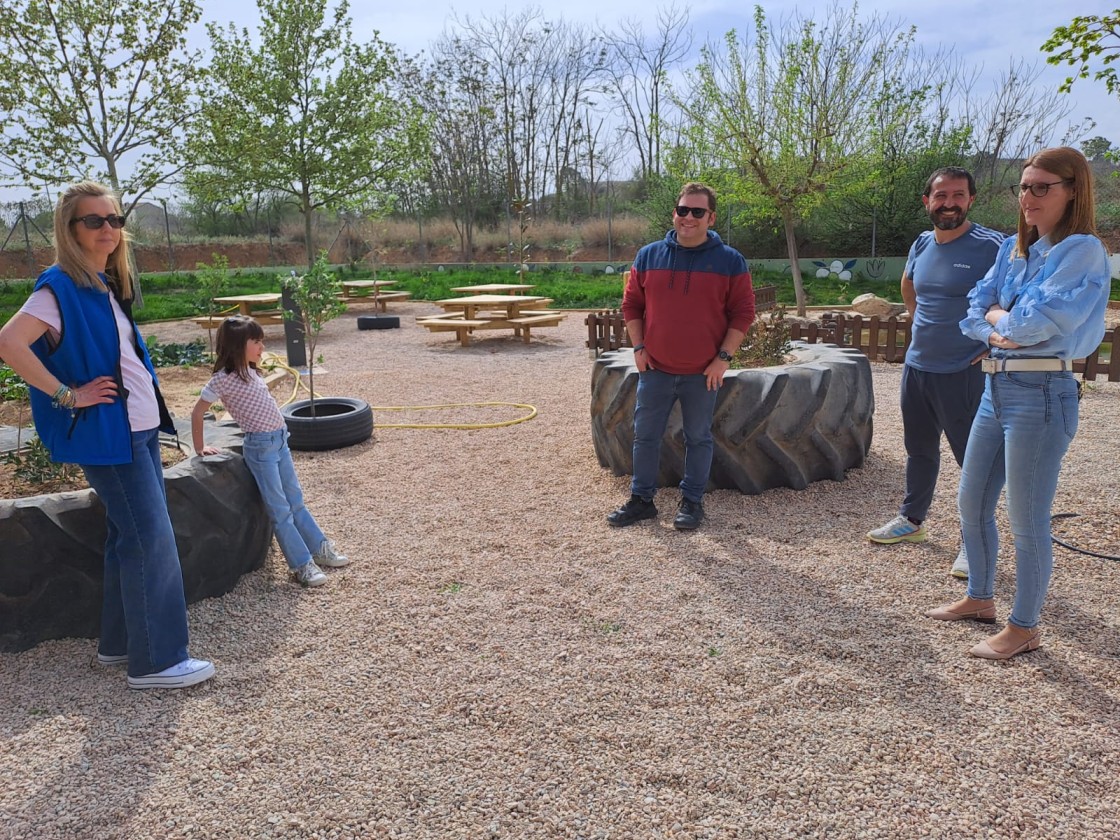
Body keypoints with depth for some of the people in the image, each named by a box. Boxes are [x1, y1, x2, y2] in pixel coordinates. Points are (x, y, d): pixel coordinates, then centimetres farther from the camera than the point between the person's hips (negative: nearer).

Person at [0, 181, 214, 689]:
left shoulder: (106, 285, 13)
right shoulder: (61, 286, -13)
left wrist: (151, 411, 12)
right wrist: (67, 395, -21)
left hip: (139, 428, 9)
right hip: (107, 433, -9)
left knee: (131, 536, 15)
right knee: (151, 539, -7)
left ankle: (119, 643, 28)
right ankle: (157, 661, 3)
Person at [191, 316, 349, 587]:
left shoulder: (249, 371, 9)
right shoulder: (222, 379, -13)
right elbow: (197, 413, -6)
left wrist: (278, 432, 15)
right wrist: (200, 447, 2)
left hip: (280, 439, 8)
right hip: (261, 445, -8)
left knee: (296, 501, 16)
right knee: (280, 509, -1)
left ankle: (320, 547, 24)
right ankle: (301, 564, 5)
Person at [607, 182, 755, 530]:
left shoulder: (730, 261, -3)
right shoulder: (648, 256, 3)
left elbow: (742, 312, -3)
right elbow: (631, 305, 8)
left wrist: (723, 357, -9)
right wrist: (639, 348, 0)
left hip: (703, 373, -2)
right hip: (654, 370, 2)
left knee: (699, 438, 9)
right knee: (645, 436, 9)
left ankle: (692, 501, 23)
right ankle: (641, 499, 22)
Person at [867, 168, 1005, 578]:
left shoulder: (991, 247, -14)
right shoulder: (921, 245, 7)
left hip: (964, 374, -7)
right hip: (916, 366, 7)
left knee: (975, 458, 1)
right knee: (919, 448, 19)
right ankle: (912, 520, 35)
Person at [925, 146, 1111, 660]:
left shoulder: (1082, 251, -10)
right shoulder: (1013, 250, 13)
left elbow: (1036, 322, -21)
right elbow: (975, 312, 8)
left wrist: (998, 316, -2)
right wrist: (1000, 328, -11)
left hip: (1041, 394, -8)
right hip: (997, 386, 8)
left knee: (1026, 520, 1)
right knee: (971, 503, 16)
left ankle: (1024, 627, 17)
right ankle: (979, 599, 35)